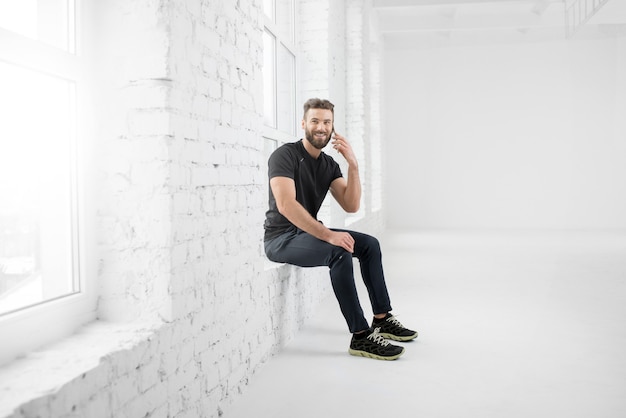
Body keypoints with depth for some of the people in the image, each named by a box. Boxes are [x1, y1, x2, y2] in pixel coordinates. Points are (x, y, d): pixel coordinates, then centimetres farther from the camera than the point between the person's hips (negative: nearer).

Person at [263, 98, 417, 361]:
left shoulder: (329, 164, 8)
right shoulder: (285, 155, -14)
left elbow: (351, 206, -2)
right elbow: (286, 204, -29)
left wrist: (353, 165, -13)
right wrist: (328, 234, -33)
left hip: (308, 233, 8)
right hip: (281, 239, -8)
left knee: (369, 245, 3)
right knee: (339, 251, -31)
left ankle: (381, 319, 12)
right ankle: (361, 337, -25)